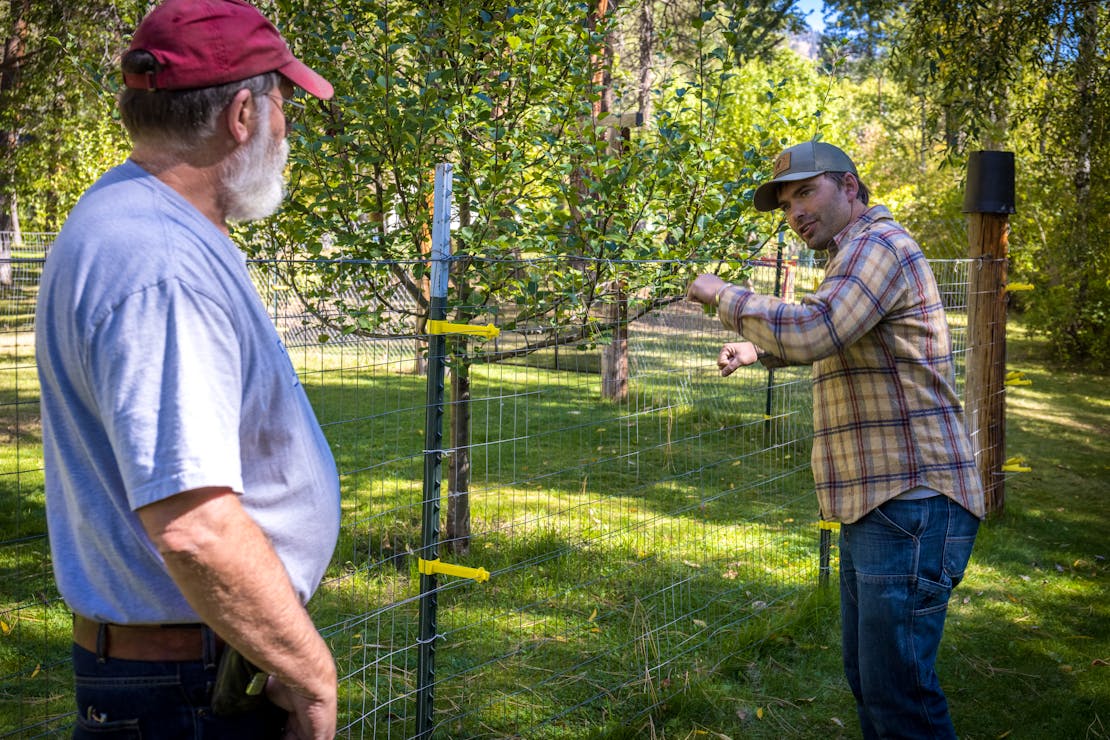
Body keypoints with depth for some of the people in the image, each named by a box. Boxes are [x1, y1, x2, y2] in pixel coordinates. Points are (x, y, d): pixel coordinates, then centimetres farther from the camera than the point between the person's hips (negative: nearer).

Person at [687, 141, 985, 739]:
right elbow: (824, 342, 42)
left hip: (910, 507, -11)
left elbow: (809, 330, -26)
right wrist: (758, 349, 29)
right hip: (873, 509, 11)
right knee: (867, 680, 16)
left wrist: (723, 295, -12)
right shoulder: (856, 256, 22)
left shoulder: (878, 242, -11)